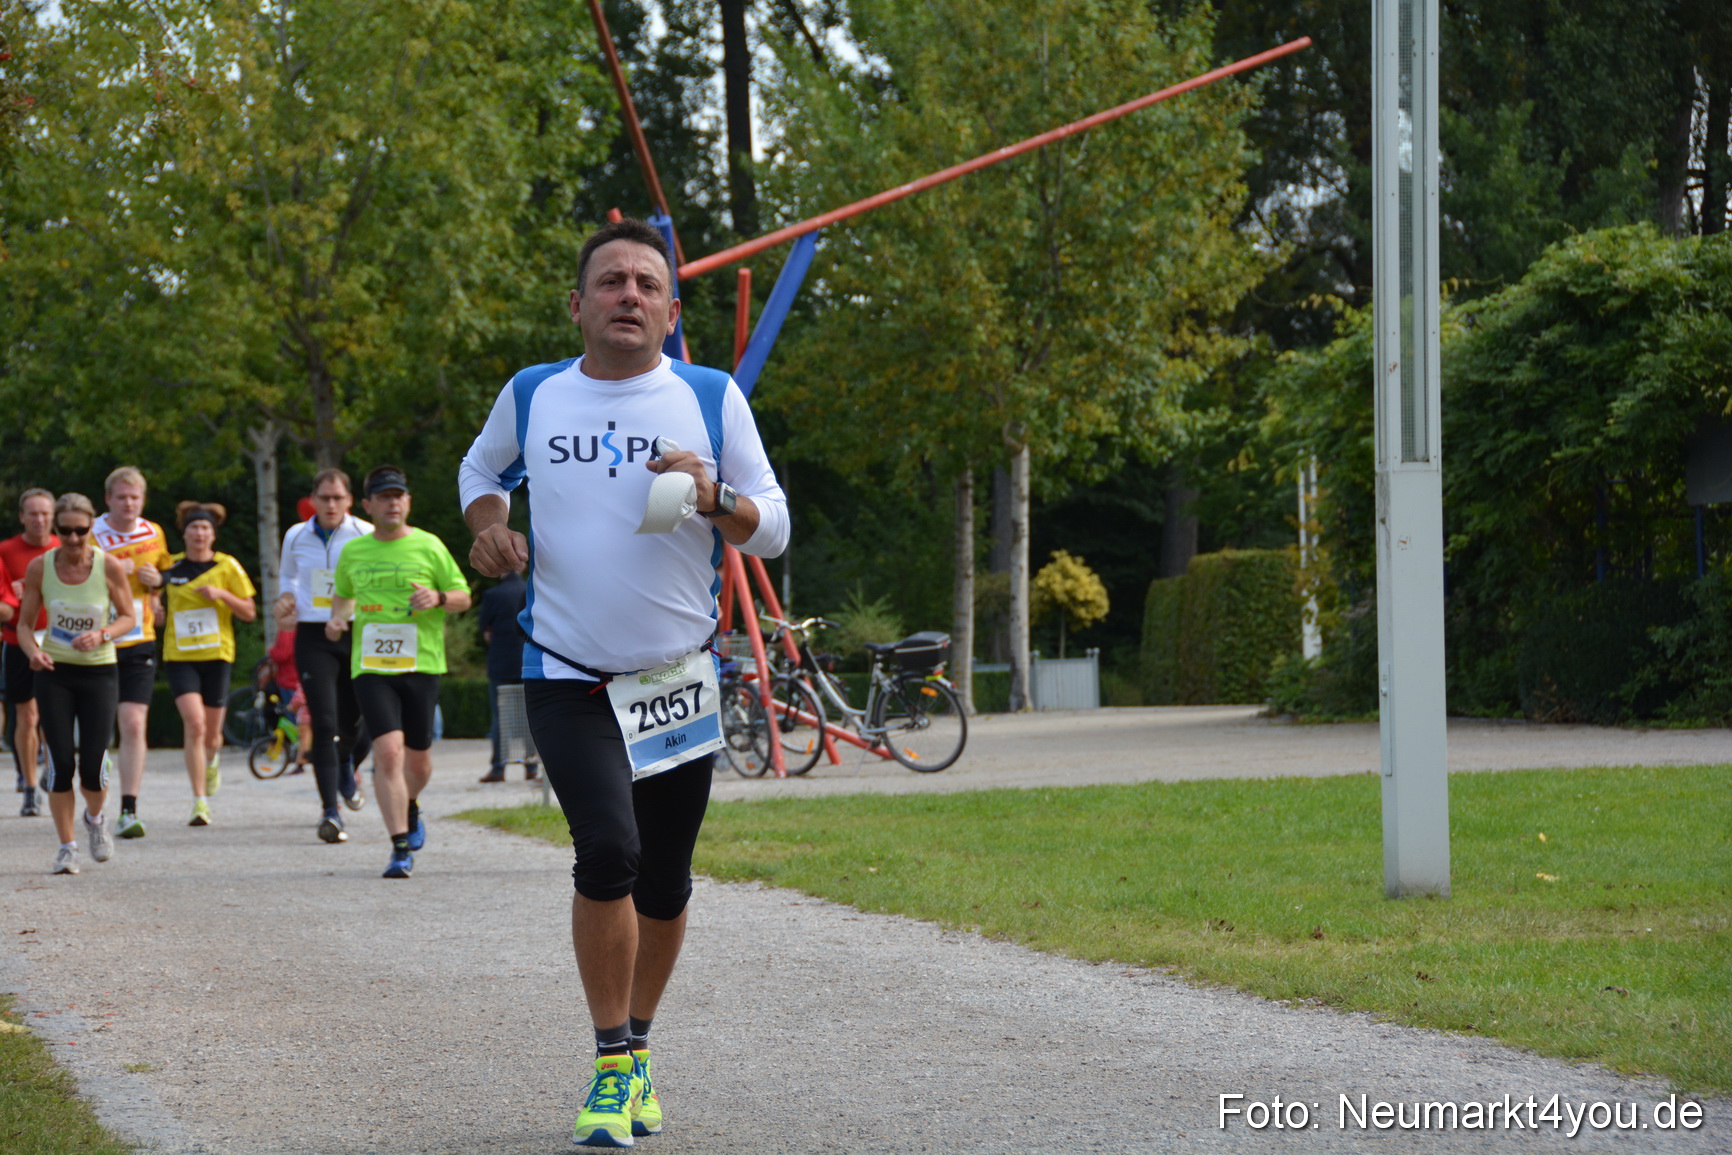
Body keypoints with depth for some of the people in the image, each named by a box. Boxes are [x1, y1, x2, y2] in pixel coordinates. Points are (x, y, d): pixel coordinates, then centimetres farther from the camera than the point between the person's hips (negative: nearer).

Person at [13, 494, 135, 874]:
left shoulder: (109, 566, -9)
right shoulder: (40, 568, -5)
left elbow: (127, 616, 1)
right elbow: (25, 622, 2)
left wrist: (101, 635, -19)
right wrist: (32, 650, -19)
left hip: (100, 671, -1)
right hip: (54, 672, 1)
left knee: (93, 764, -6)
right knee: (60, 762, -6)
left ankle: (95, 817, 28)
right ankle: (66, 846, 8)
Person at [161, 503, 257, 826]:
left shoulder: (227, 567, 1)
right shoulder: (170, 567, 5)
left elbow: (249, 613, 2)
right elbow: (160, 610, 20)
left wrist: (222, 594, -13)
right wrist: (158, 614, -2)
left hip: (217, 654, 0)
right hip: (179, 656, 0)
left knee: (211, 733, 7)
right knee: (194, 723, -20)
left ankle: (212, 761, 46)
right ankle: (200, 801, -18)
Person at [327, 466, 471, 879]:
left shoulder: (429, 547, 2)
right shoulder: (353, 552, 9)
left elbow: (463, 597, 7)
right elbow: (343, 593, 27)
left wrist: (438, 598, -15)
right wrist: (337, 618, 6)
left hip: (421, 664, 0)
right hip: (370, 665, 0)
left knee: (418, 759, 7)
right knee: (388, 751, -16)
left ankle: (411, 810, 43)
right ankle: (401, 848, -13)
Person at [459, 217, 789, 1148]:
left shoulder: (712, 398, -1)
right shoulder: (532, 397, 2)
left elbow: (773, 529, 2)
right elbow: (482, 466, 22)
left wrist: (715, 497, -19)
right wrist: (487, 525, 1)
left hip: (678, 677, 1)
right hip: (567, 677, -1)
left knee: (663, 882, 8)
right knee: (609, 852, -19)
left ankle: (637, 1046, 30)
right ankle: (613, 1064, -7)